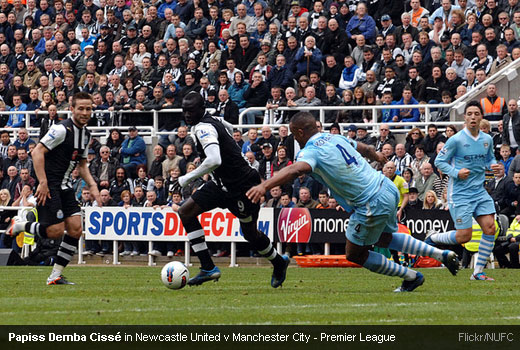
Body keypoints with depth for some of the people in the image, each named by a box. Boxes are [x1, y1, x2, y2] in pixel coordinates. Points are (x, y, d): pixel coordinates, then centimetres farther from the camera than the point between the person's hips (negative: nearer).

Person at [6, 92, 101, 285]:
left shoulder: (85, 133, 11)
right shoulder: (62, 129, -16)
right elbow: (37, 152, -19)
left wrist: (92, 186, 9)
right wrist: (43, 183, -25)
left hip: (65, 186, 8)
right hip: (50, 186, -8)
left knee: (75, 229, -2)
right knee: (55, 230, -15)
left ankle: (56, 275, 4)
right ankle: (18, 226, 11)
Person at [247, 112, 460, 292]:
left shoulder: (311, 152, -17)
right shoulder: (336, 138, 8)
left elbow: (295, 170, -39)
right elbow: (365, 149, 27)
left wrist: (264, 186, -52)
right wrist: (378, 157, 51)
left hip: (372, 206, -9)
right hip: (389, 190, 9)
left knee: (355, 255, 11)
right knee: (384, 238, 33)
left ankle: (412, 277, 21)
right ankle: (442, 254, 33)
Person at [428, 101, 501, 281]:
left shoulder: (487, 139, 5)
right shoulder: (456, 140, -11)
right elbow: (439, 161, -4)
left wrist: (494, 165, 0)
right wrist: (456, 173, -17)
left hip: (479, 191, 5)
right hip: (460, 193, -5)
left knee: (490, 227, -9)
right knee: (464, 236, -8)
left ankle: (478, 272, 2)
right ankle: (432, 238, 22)